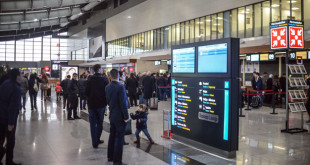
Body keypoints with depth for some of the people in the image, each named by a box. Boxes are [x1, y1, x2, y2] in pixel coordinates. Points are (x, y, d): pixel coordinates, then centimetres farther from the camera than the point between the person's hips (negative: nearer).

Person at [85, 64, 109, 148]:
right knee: (100, 123, 16)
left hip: (91, 104, 1)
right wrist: (105, 101, 7)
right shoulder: (104, 79, -8)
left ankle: (95, 143, 6)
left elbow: (86, 92, -2)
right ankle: (97, 139, 19)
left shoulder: (90, 80, -4)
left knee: (93, 124, 6)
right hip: (101, 104, -1)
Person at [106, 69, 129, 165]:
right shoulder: (120, 87, -20)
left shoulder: (107, 87, 3)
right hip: (120, 117, -7)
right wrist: (126, 117, -14)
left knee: (112, 135, 19)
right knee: (119, 138, 0)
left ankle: (110, 156, 30)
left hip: (112, 115, 7)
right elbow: (123, 103, -20)